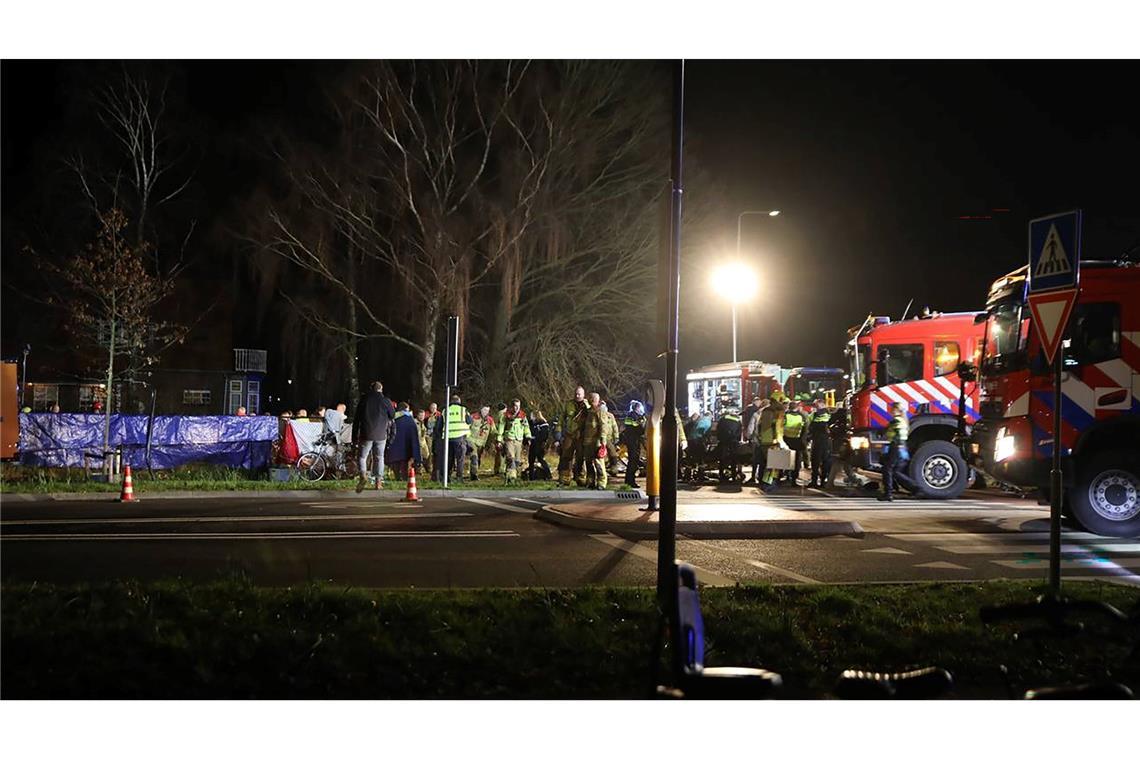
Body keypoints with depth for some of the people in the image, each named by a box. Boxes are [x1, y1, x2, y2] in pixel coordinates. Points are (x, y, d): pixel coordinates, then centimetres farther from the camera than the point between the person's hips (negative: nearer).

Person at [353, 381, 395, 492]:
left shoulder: (363, 399, 3)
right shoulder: (386, 400, 0)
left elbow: (356, 419, 5)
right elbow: (392, 417, 7)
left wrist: (355, 437, 9)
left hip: (366, 434, 0)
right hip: (381, 434, 1)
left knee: (363, 456, 6)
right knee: (379, 457, 11)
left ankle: (363, 475, -17)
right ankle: (379, 480, 8)